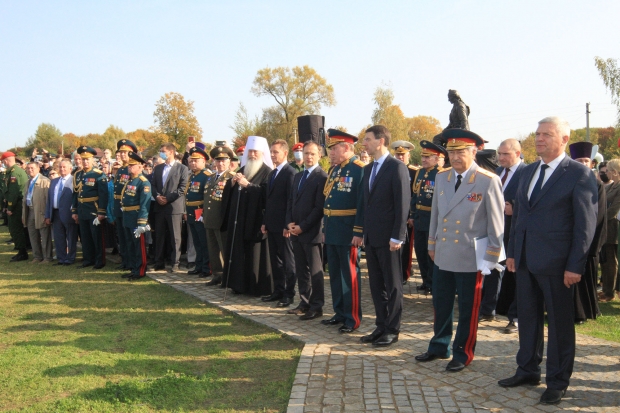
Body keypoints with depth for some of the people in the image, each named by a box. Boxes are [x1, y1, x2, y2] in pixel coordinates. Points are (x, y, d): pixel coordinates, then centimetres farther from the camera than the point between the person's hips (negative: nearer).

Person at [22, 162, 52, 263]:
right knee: (33, 236, 15)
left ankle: (47, 257, 8)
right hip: (30, 212, 9)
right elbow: (25, 198, 19)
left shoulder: (44, 181, -12)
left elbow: (48, 198, -16)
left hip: (40, 212, -8)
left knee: (45, 236, 0)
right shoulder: (29, 182, 16)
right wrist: (24, 214, 15)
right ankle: (37, 256, 25)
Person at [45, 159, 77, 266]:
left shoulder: (74, 181, -7)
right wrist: (47, 215, 9)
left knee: (71, 238, 4)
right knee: (58, 238, 11)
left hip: (68, 214, -6)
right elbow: (49, 199, 14)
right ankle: (61, 258, 21)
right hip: (55, 213, 7)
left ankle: (70, 259, 14)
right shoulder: (54, 181, 15)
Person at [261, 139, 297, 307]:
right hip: (272, 224, 9)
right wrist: (265, 222, 14)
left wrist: (288, 224, -18)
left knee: (287, 260, 1)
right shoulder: (272, 173, 16)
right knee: (275, 259, 13)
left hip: (283, 225, -9)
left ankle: (289, 294, 9)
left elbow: (291, 200, -16)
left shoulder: (290, 172, -12)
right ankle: (278, 290, 22)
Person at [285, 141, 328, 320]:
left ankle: (316, 307, 8)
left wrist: (302, 226, -15)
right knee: (301, 270, 13)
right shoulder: (297, 176, 16)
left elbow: (319, 207, -15)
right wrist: (289, 223, 2)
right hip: (296, 231, 8)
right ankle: (304, 303, 22)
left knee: (315, 271, 0)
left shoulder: (322, 177, -9)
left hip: (312, 232, -8)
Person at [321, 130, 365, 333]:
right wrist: (325, 227, 16)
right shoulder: (334, 170, 14)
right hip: (331, 231, 9)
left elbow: (362, 204, -17)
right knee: (334, 274, 15)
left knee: (350, 275, 1)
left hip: (347, 232, -8)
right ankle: (340, 313, 27)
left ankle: (353, 318, 11)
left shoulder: (359, 169, -13)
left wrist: (358, 233, -21)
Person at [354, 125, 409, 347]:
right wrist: (360, 232, 12)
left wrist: (397, 236, -18)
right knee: (376, 284, 13)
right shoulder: (368, 169, 14)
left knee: (392, 285, 4)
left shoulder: (397, 167, -11)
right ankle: (381, 326, 24)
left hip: (388, 237, -8)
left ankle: (392, 330, 14)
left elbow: (402, 204, -15)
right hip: (370, 237, 8)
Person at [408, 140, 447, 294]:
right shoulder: (420, 172, 9)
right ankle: (426, 281, 26)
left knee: (432, 254, 3)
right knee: (420, 252, 13)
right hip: (419, 219, 8)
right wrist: (412, 215, 13)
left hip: (433, 220, -7)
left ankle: (433, 284, 16)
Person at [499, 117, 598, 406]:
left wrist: (575, 265, -14)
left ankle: (557, 382, 20)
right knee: (528, 317, 16)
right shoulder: (528, 172, 12)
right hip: (525, 260, 6)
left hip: (555, 262, -6)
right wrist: (512, 252, 11)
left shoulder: (579, 174, -9)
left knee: (559, 322, 7)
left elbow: (586, 223, -11)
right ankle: (528, 370, 31)